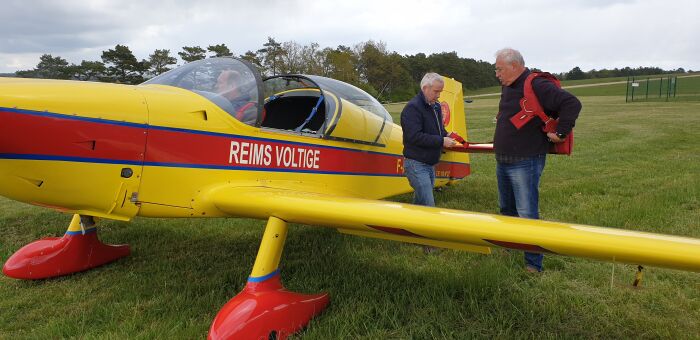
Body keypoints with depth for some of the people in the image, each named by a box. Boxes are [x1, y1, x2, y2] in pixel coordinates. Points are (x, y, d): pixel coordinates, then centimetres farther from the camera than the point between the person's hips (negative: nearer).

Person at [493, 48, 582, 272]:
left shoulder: (537, 86, -17)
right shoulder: (507, 87, 11)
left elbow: (572, 104, -23)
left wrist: (560, 133, -21)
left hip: (525, 164, -9)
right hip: (503, 162, 9)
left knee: (527, 214, -5)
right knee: (506, 208, 21)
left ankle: (533, 264, 6)